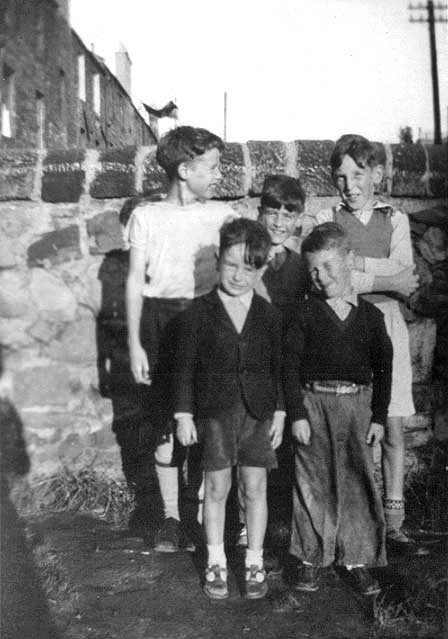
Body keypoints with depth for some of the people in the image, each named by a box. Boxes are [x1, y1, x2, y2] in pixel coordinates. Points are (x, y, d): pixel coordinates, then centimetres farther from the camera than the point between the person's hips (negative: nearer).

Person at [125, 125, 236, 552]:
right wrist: (134, 343, -1)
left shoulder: (222, 215, 8)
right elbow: (135, 281, 4)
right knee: (165, 421, 4)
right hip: (160, 321, 0)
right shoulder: (146, 216, 5)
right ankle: (171, 515, 18)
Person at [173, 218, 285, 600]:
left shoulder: (269, 315, 1)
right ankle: (216, 562, 26)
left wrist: (279, 412, 3)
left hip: (259, 412, 1)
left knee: (255, 488, 9)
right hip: (215, 412, -1)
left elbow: (278, 367, 6)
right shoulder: (201, 312, -4)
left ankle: (255, 562, 25)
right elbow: (186, 364, -2)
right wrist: (184, 413, -4)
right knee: (217, 488, 9)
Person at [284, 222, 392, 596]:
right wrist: (297, 414, -8)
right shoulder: (306, 313, -2)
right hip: (314, 403, -1)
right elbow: (291, 365, -3)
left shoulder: (371, 316, 3)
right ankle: (310, 557, 21)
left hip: (357, 404, 2)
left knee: (358, 484, 6)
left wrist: (379, 417, 4)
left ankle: (355, 560, 22)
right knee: (313, 484, 6)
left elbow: (383, 368, 8)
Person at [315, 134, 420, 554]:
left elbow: (404, 272, -4)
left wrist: (353, 261, -12)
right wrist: (384, 280, -10)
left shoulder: (395, 219, 12)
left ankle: (394, 522, 17)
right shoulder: (326, 220, 5)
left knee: (393, 428, 4)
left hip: (386, 323, 2)